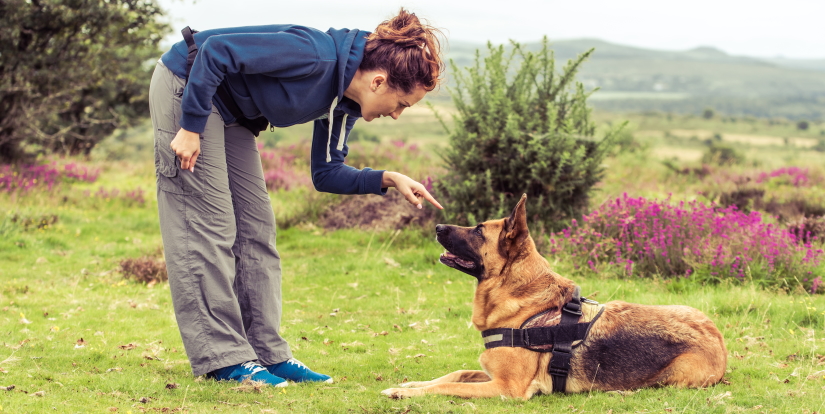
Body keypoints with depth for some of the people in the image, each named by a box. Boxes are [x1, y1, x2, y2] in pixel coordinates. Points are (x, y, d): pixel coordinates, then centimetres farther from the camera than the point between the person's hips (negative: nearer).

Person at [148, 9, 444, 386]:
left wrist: (388, 180, -8)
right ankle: (222, 358, -7)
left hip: (230, 112, 9)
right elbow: (215, 50, -29)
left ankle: (268, 353, 10)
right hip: (186, 86, -9)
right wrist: (190, 128, -26)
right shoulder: (316, 56, -29)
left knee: (256, 228, 6)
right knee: (209, 225, -10)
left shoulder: (343, 103, -2)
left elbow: (325, 173, 7)